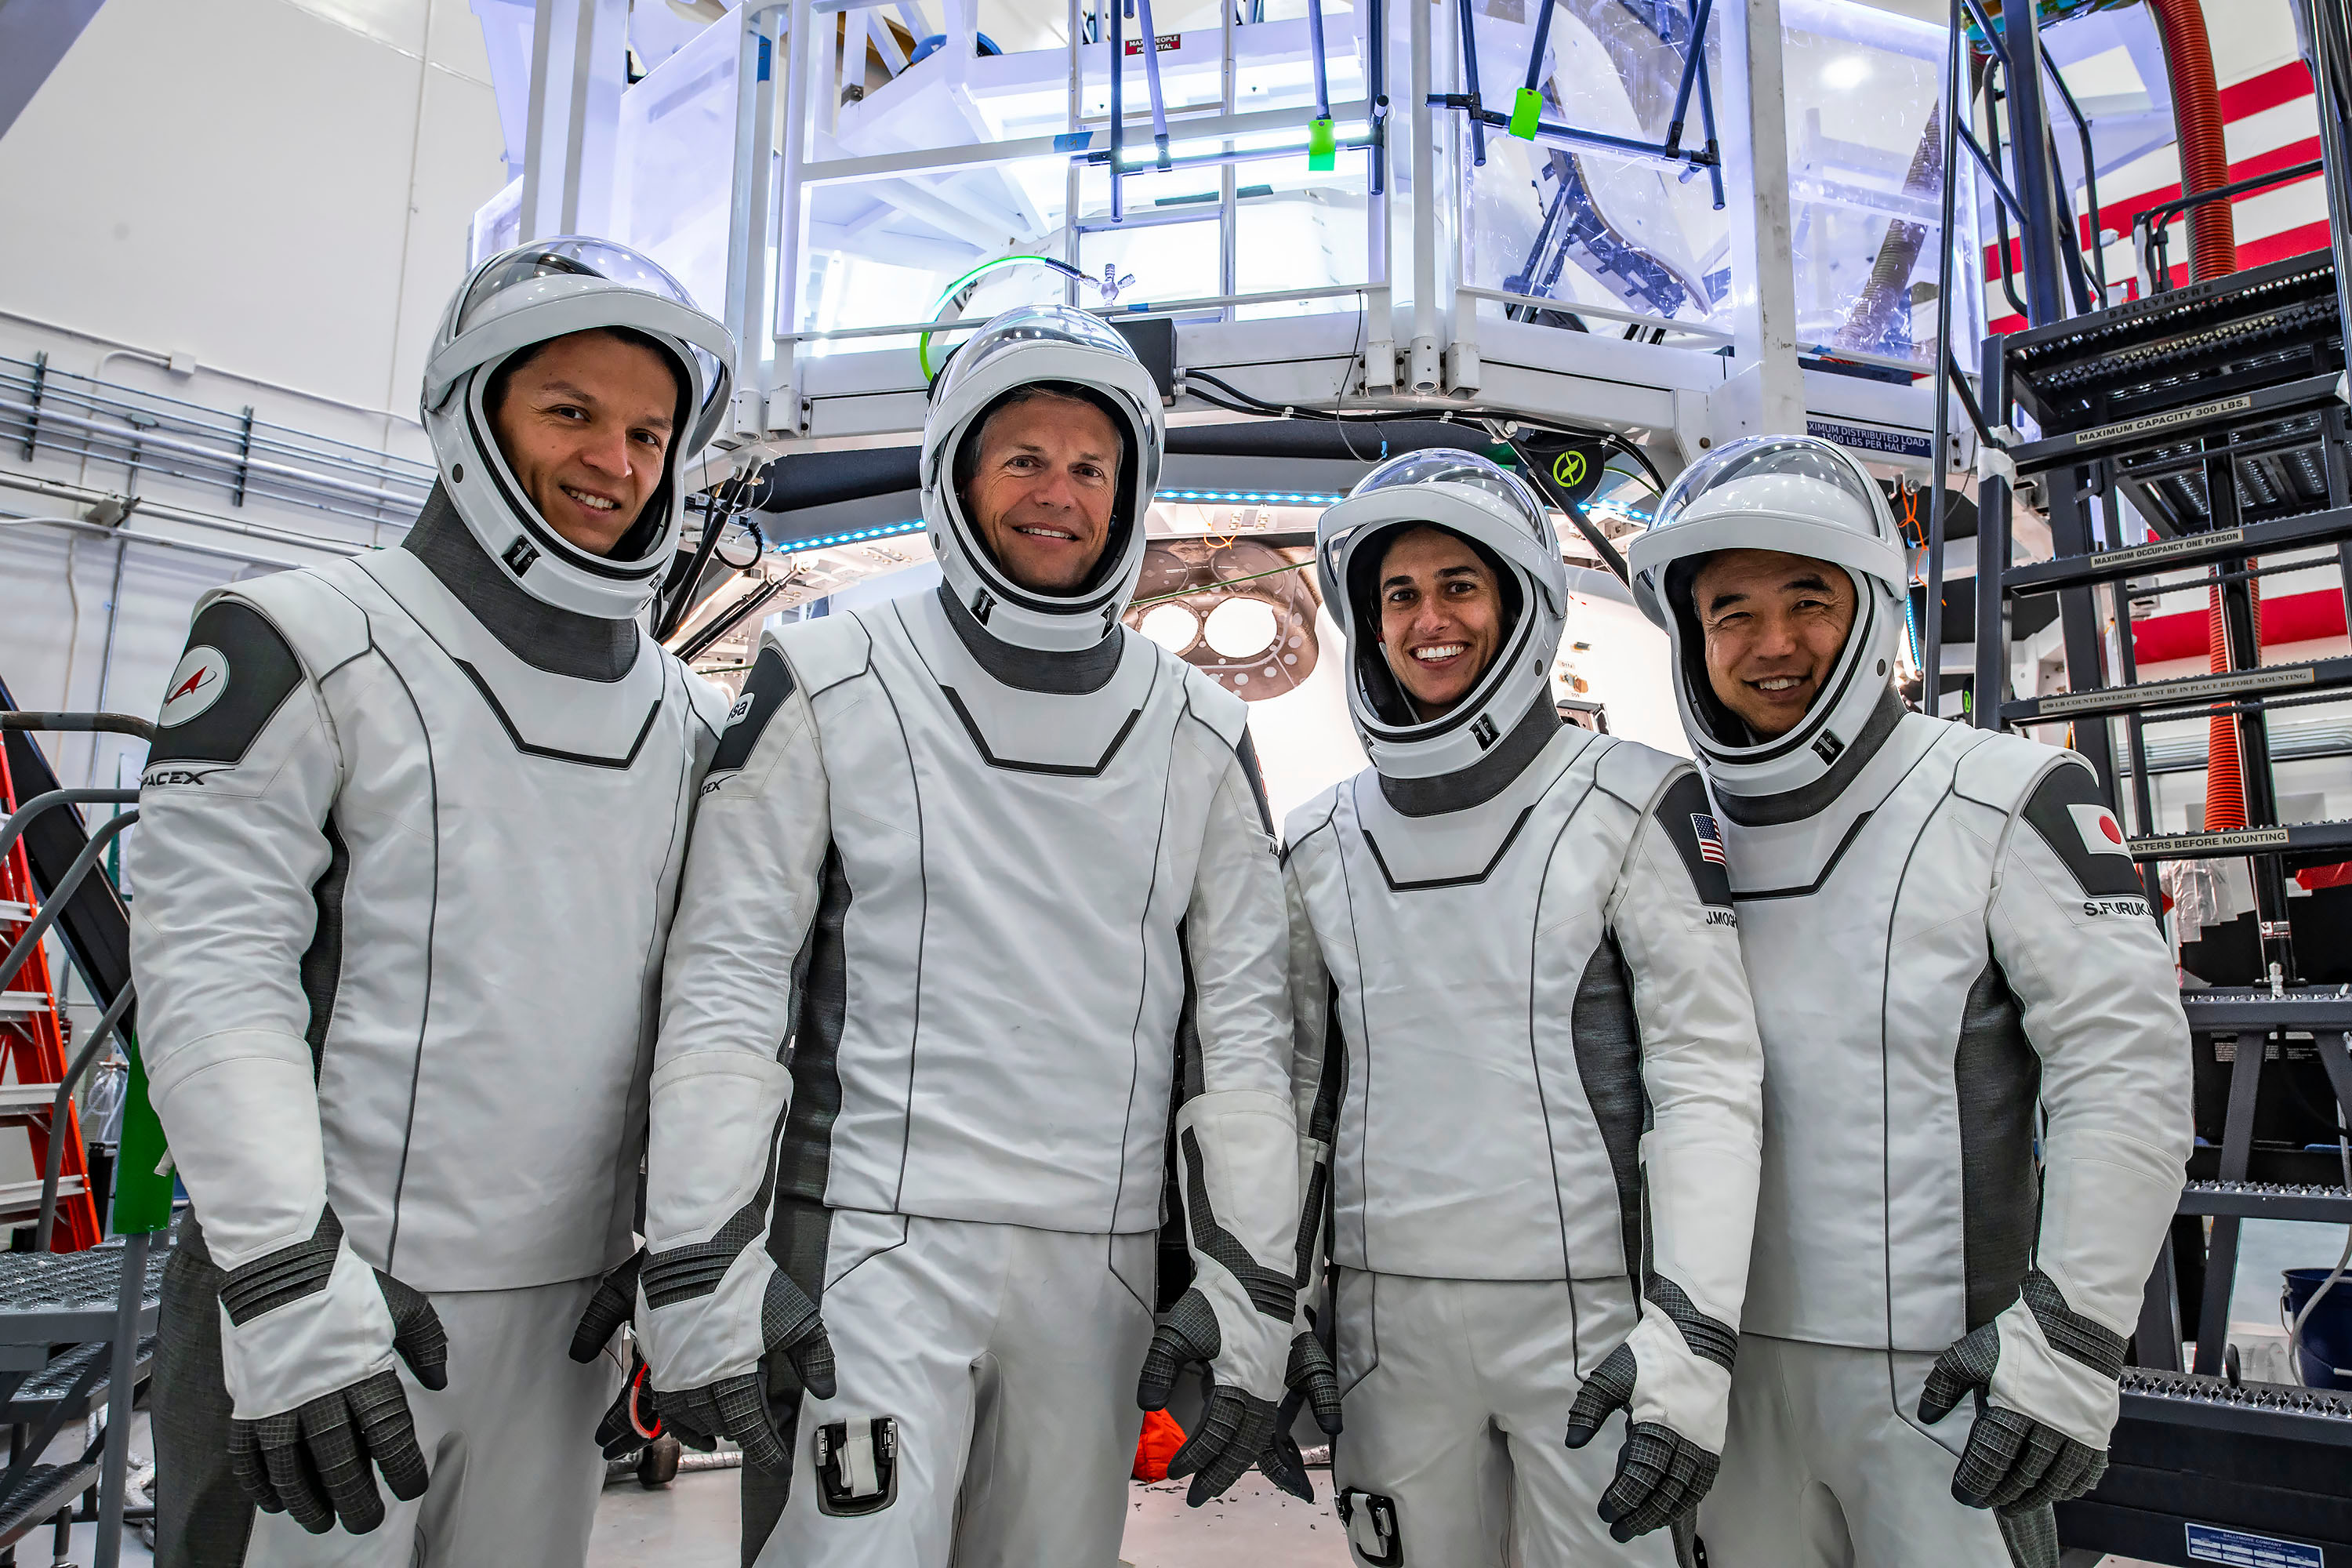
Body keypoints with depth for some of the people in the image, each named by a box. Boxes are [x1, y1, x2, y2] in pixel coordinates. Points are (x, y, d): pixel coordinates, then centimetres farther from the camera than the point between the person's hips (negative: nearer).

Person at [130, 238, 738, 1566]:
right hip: (315, 1301, -4)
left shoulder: (691, 720, 8)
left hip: (572, 1309, 5)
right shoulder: (306, 645, -5)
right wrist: (287, 1279, -19)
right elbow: (212, 971, -12)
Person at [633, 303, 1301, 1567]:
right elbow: (724, 992, -4)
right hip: (872, 1250, -3)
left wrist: (1252, 1288, 1)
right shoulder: (831, 689, -1)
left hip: (1100, 1272, 3)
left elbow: (1242, 1026, 6)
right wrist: (701, 1276, -10)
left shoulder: (1200, 738, 7)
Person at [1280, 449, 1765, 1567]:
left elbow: (1708, 1077, -8)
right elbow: (1296, 1089, 12)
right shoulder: (1320, 843, 7)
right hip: (1388, 1317, 3)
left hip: (1589, 1308, -3)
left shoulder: (1632, 806, -4)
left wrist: (1691, 1337, -16)